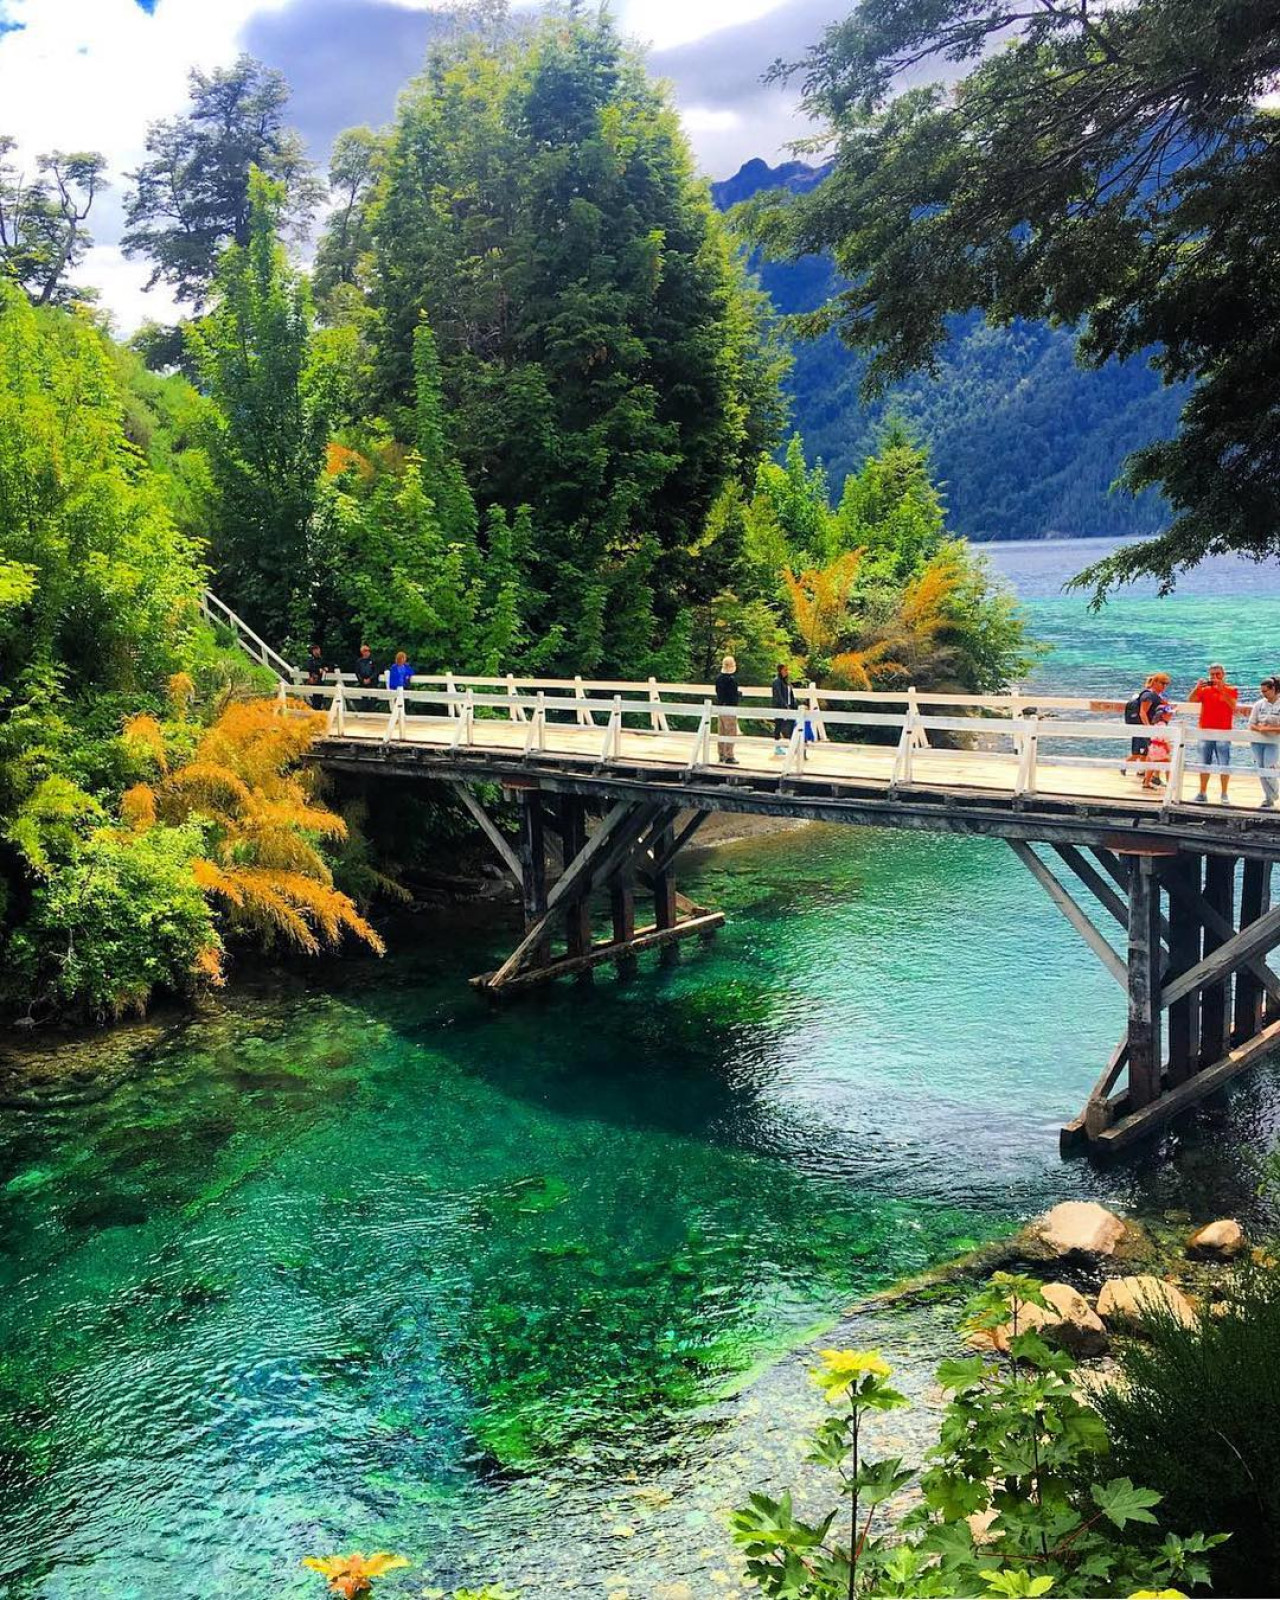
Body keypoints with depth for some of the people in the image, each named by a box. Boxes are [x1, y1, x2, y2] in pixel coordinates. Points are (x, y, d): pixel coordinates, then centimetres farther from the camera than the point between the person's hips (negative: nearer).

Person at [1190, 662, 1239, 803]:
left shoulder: (1231, 689, 4)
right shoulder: (1205, 689, 11)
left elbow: (1233, 705, -13)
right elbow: (1191, 701, 0)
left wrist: (1222, 689, -20)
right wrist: (1197, 687, -14)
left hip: (1223, 732, -3)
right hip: (1205, 732, 3)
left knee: (1224, 765, -6)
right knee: (1204, 764, 7)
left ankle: (1224, 794, -2)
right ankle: (1202, 793, 12)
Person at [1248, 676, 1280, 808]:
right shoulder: (1259, 704, 3)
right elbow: (1251, 725, 4)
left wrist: (1268, 729, -19)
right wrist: (1260, 728, -15)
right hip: (1257, 742, 3)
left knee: (1269, 772, -9)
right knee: (1261, 772, 4)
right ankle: (1269, 798, 16)